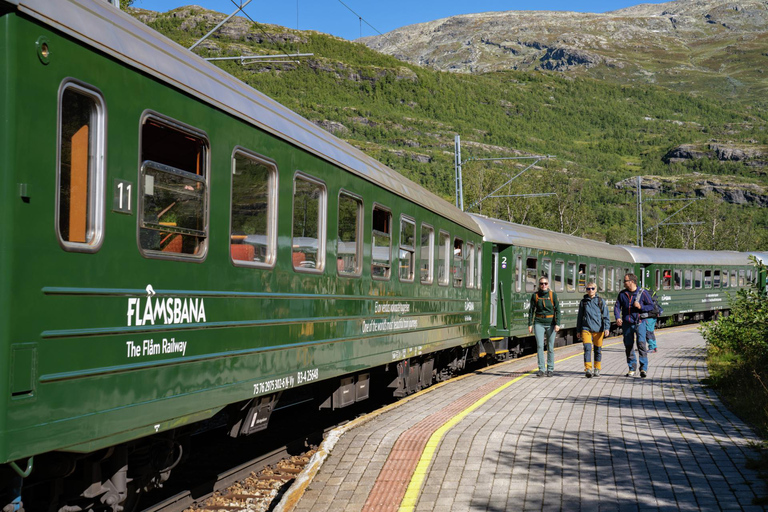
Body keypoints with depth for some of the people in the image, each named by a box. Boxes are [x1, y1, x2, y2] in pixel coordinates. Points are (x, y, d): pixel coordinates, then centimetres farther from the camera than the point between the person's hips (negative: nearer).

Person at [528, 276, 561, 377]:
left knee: (550, 347, 3)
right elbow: (531, 310, 7)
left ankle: (550, 369, 13)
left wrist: (557, 324, -11)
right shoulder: (535, 295, 3)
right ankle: (541, 369, -7)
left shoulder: (553, 295, 0)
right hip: (539, 323, 1)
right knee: (540, 346, -9)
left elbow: (557, 310, -2)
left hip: (550, 323, -1)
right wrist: (530, 324, 1)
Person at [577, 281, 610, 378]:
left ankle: (597, 369, 21)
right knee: (587, 348, -15)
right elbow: (579, 317, 16)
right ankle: (588, 369, -20)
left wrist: (607, 328, -7)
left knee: (598, 349, 7)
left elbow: (606, 316, 4)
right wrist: (578, 331, 15)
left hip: (598, 329, 0)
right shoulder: (583, 302, 10)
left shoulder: (600, 301, 5)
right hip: (586, 328, 0)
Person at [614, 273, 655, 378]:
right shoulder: (622, 294, 10)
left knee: (641, 343, -16)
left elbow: (651, 306, 3)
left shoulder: (643, 293, 0)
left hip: (640, 323, -4)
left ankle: (644, 368, -15)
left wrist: (641, 307, -15)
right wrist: (617, 317, -9)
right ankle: (632, 368, 17)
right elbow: (617, 306, 8)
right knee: (628, 346, 6)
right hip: (627, 323, 4)